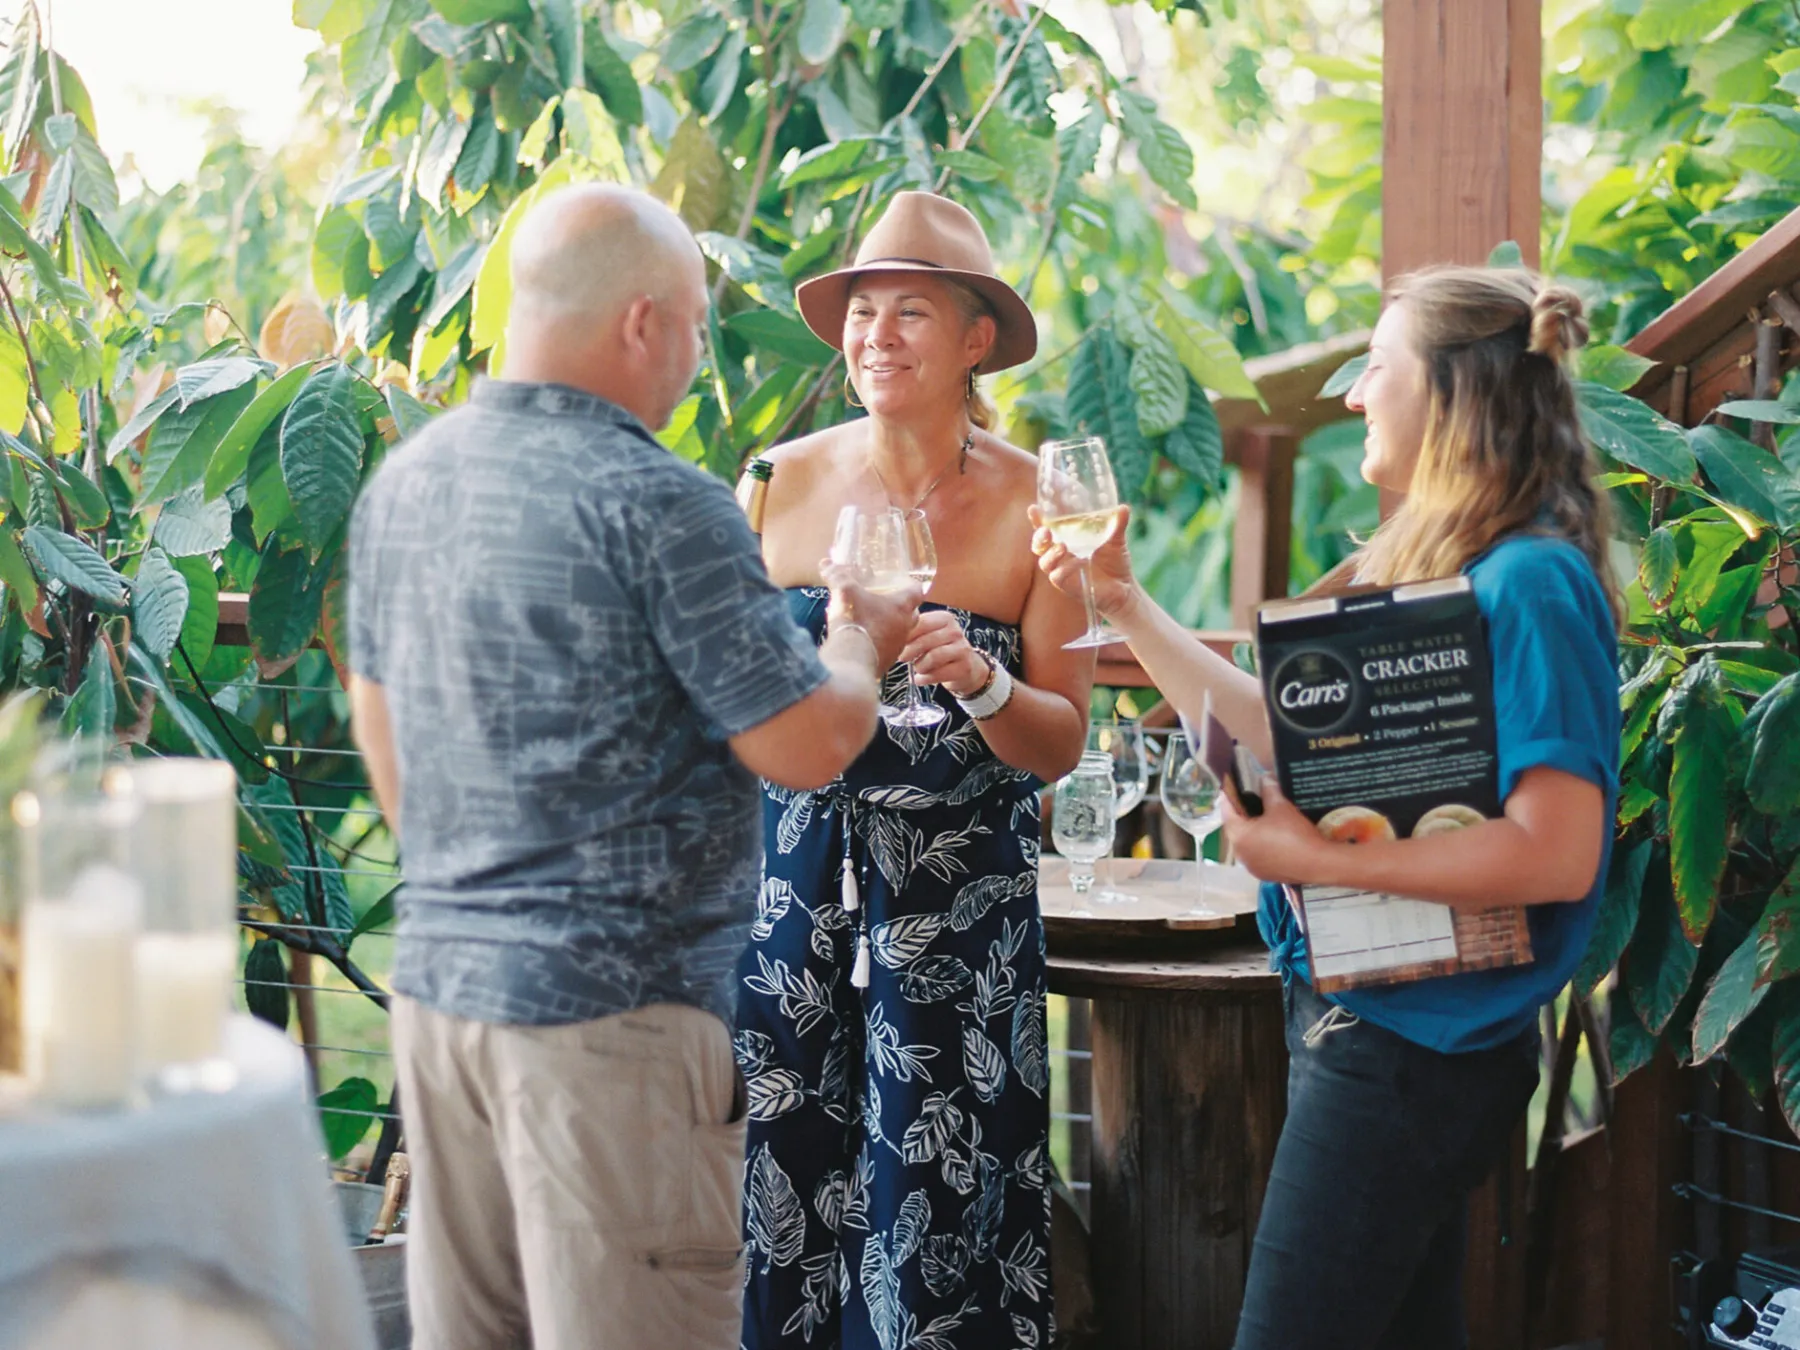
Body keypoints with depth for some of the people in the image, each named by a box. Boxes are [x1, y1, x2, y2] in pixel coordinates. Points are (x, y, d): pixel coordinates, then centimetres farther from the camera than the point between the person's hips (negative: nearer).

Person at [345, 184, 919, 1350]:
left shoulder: (404, 482, 8)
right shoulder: (658, 506, -17)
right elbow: (809, 747, -13)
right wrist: (862, 648, 7)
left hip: (435, 980, 8)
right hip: (613, 1001, -8)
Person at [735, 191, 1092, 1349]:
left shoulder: (1034, 505, -3)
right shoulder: (784, 483, 2)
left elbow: (1061, 743, -3)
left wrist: (979, 683, -20)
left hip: (961, 897, -1)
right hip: (797, 881, 2)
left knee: (932, 1195, 1)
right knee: (782, 1171, 3)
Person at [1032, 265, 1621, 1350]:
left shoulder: (1531, 582, -18)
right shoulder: (1429, 568, 11)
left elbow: (1558, 851, -25)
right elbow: (1282, 731, 18)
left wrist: (1321, 858, -23)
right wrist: (1124, 601, 16)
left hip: (1410, 1049, -10)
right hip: (1372, 1018, 10)